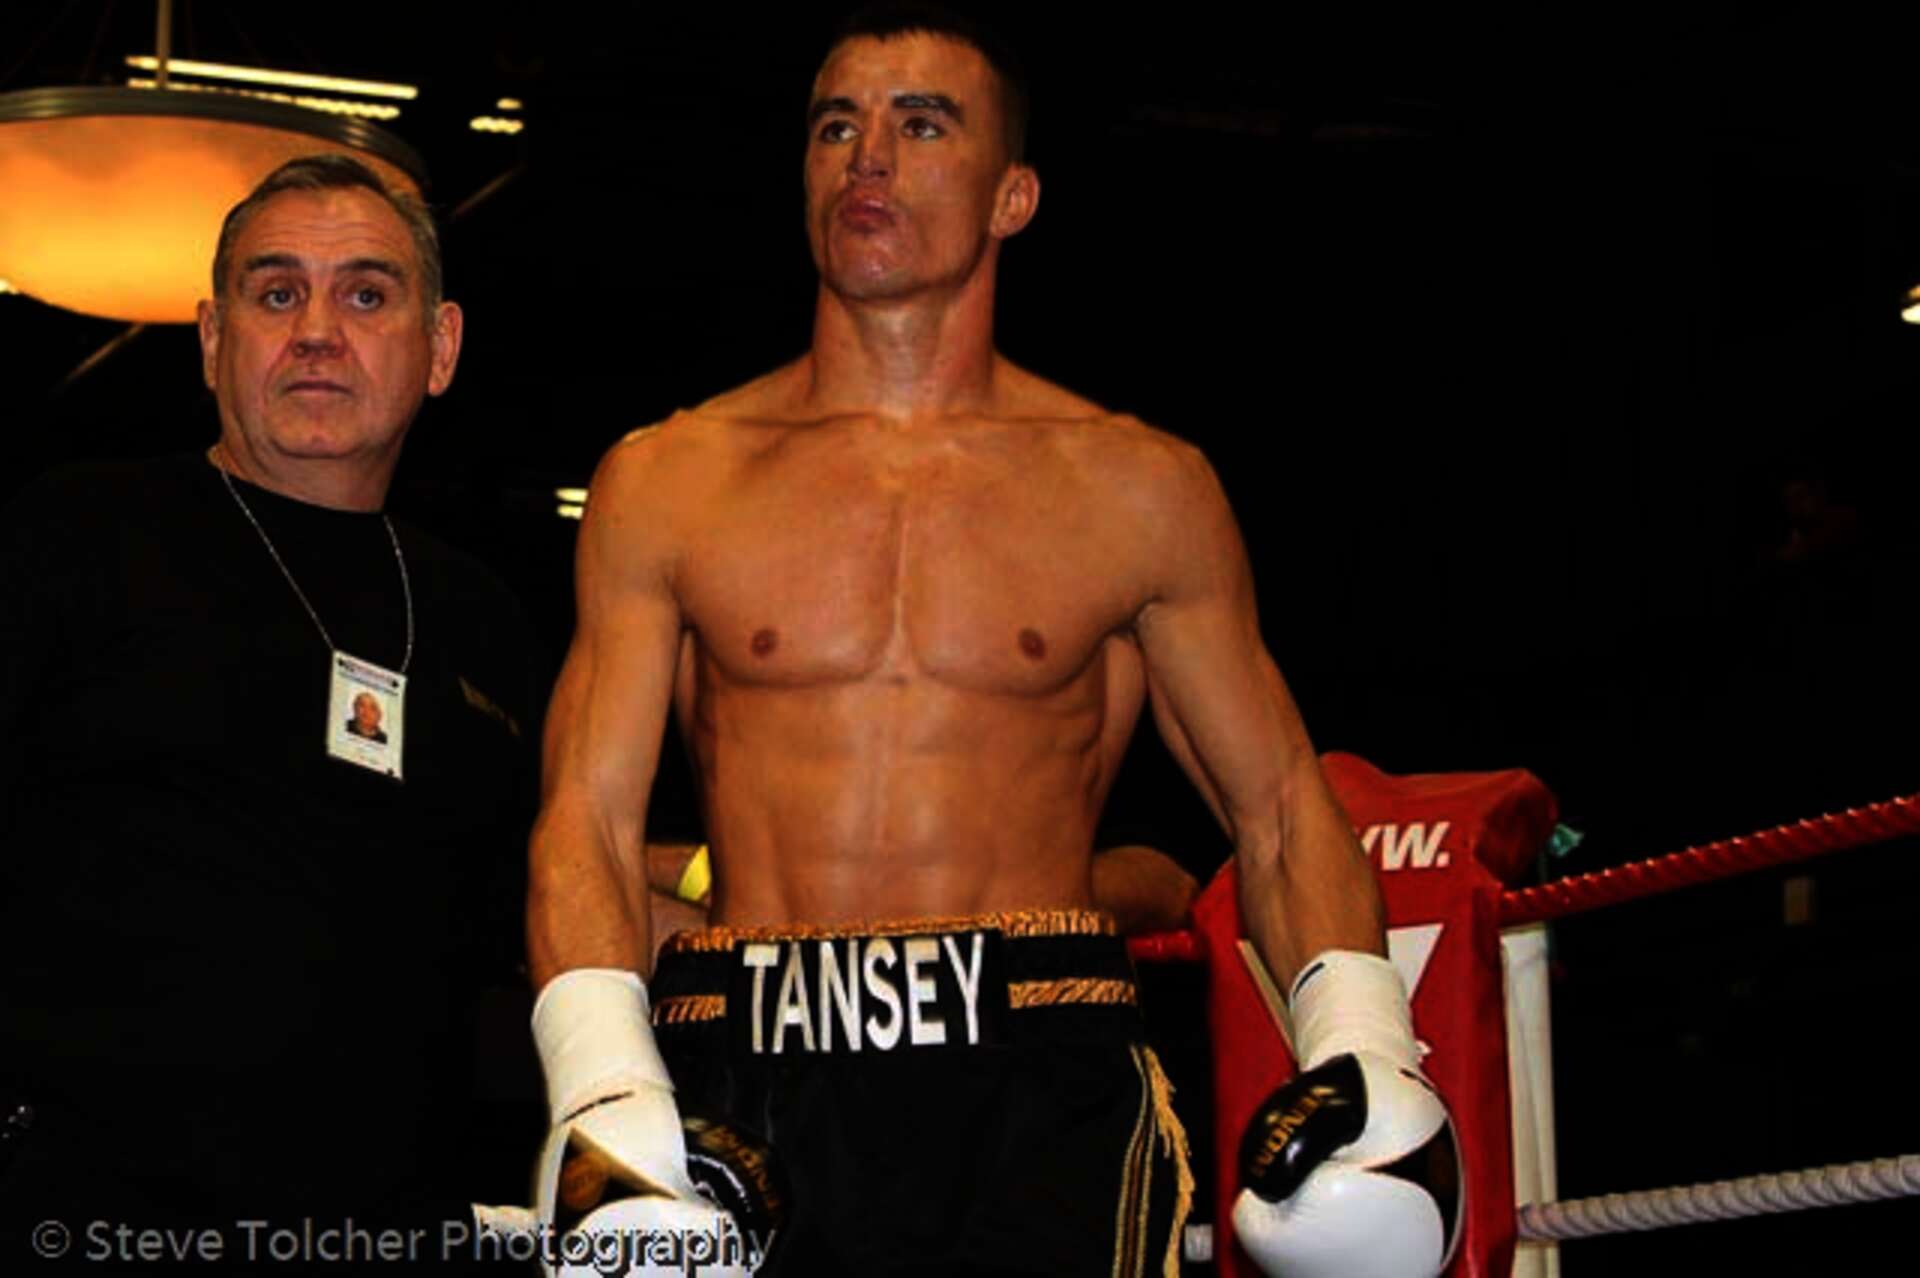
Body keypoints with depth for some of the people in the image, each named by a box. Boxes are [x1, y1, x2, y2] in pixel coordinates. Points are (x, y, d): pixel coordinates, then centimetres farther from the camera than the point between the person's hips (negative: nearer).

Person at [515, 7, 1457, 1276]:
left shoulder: (1139, 489, 10)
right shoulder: (663, 481, 10)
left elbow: (1280, 801, 13)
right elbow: (589, 813, 6)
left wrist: (1360, 1051, -2)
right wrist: (602, 1084, -10)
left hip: (1038, 1082, -1)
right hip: (748, 1075, 1)